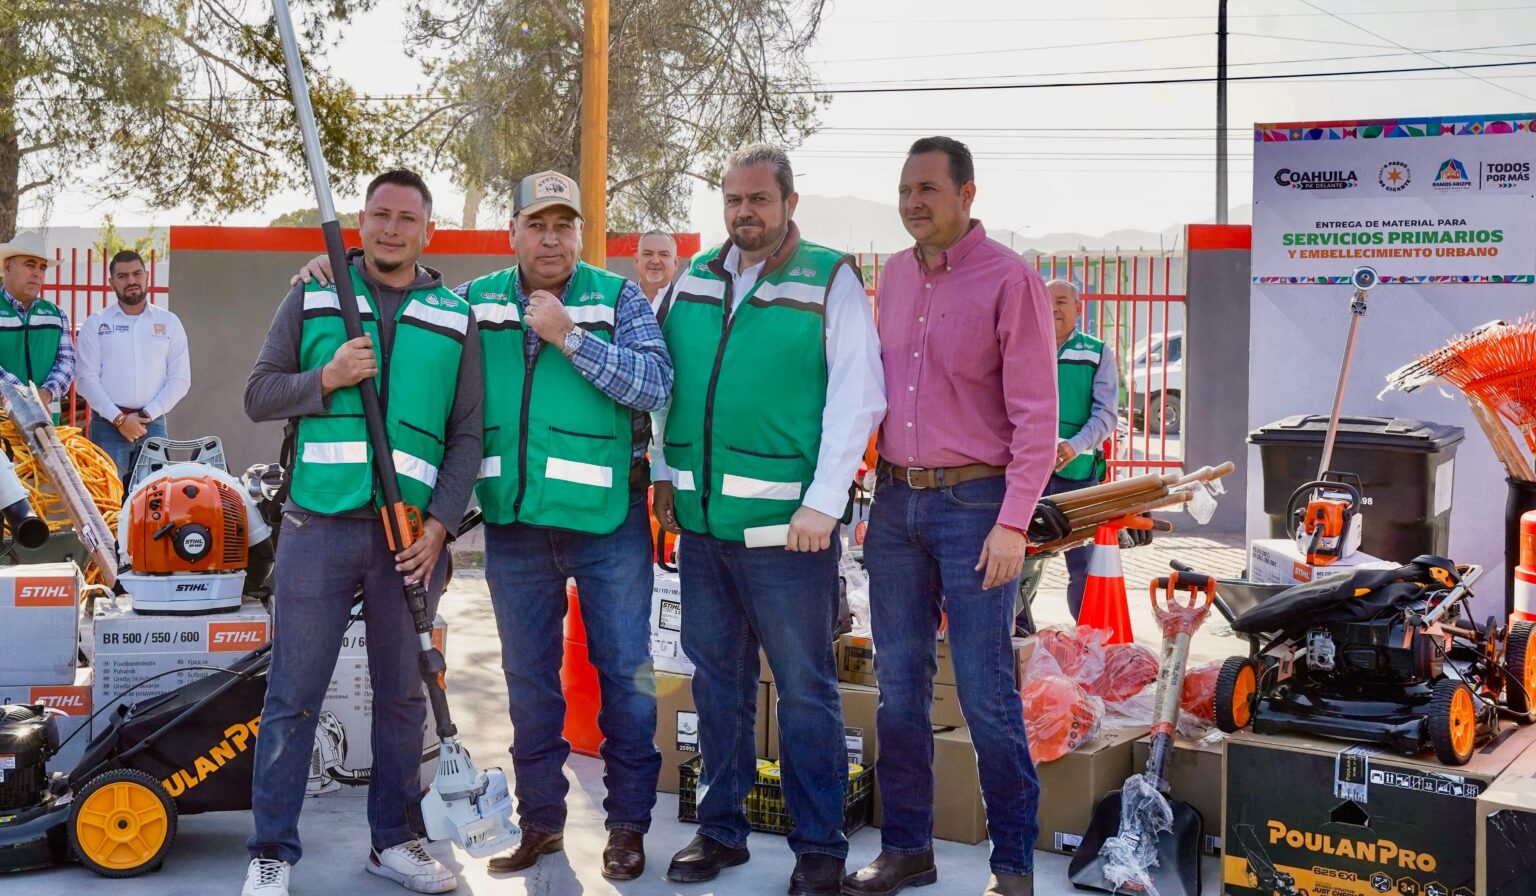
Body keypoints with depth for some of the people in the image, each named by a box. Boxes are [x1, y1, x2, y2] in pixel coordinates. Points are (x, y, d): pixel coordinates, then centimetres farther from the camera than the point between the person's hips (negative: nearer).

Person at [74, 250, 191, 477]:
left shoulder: (169, 323, 12)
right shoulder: (96, 324, 8)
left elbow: (180, 379, 7)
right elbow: (86, 378, 1)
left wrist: (149, 414, -5)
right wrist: (119, 418, -9)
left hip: (153, 424, 1)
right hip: (108, 424, -1)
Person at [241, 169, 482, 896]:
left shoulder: (455, 319, 9)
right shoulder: (310, 299, 8)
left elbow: (466, 436, 6)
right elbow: (259, 395, 6)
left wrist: (440, 523, -6)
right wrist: (326, 378, -12)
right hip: (318, 527, -1)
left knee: (403, 695, 9)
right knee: (293, 694, 1)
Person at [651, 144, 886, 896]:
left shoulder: (830, 281, -3)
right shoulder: (693, 280, 12)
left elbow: (857, 398, -8)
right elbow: (667, 383, 18)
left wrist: (823, 503, -14)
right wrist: (665, 472, 10)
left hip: (785, 523, -5)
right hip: (700, 520, 5)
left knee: (805, 687, 1)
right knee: (716, 679, 13)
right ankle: (721, 828, 25)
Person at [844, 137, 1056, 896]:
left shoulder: (1009, 279, -8)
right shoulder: (894, 275, 11)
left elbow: (1036, 412, -11)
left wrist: (1013, 523, -17)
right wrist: (875, 488, 9)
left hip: (972, 504, -6)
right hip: (895, 500, 6)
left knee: (985, 692, -2)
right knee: (898, 688, 10)